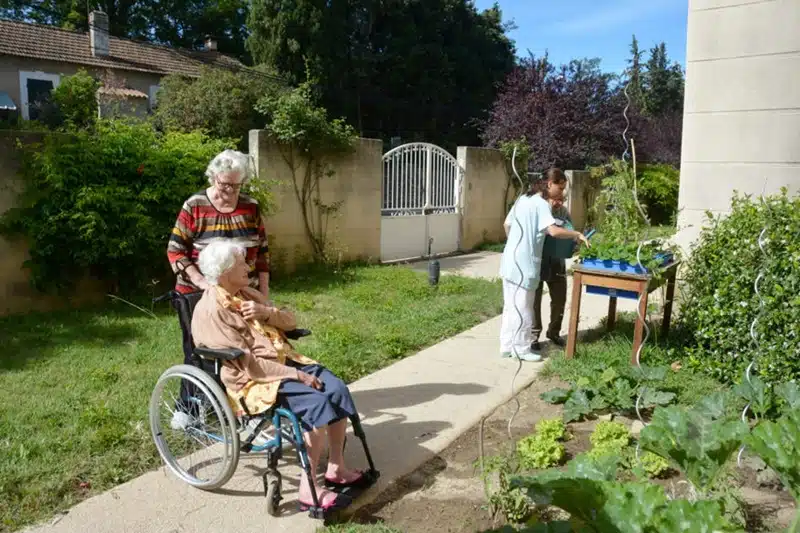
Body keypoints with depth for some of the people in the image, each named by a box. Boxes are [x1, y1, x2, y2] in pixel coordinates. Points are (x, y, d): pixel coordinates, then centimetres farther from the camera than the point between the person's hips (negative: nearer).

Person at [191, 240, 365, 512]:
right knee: (317, 403, -27)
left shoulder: (248, 294, 13)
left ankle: (336, 468, 1)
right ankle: (309, 489, -18)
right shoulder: (211, 310, -14)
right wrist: (296, 375, -22)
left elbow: (289, 321, 13)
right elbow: (246, 362, -20)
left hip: (286, 360, 8)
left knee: (338, 390, -12)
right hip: (253, 378, -8)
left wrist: (266, 312, -9)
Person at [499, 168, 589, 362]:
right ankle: (522, 348, 11)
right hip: (523, 263, -9)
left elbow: (507, 225, 20)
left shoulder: (523, 198, 14)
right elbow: (553, 231, -26)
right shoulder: (541, 203, -13)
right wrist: (577, 234, -14)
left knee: (511, 306, 14)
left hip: (511, 261, 9)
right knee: (522, 307, 1)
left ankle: (507, 346, 21)